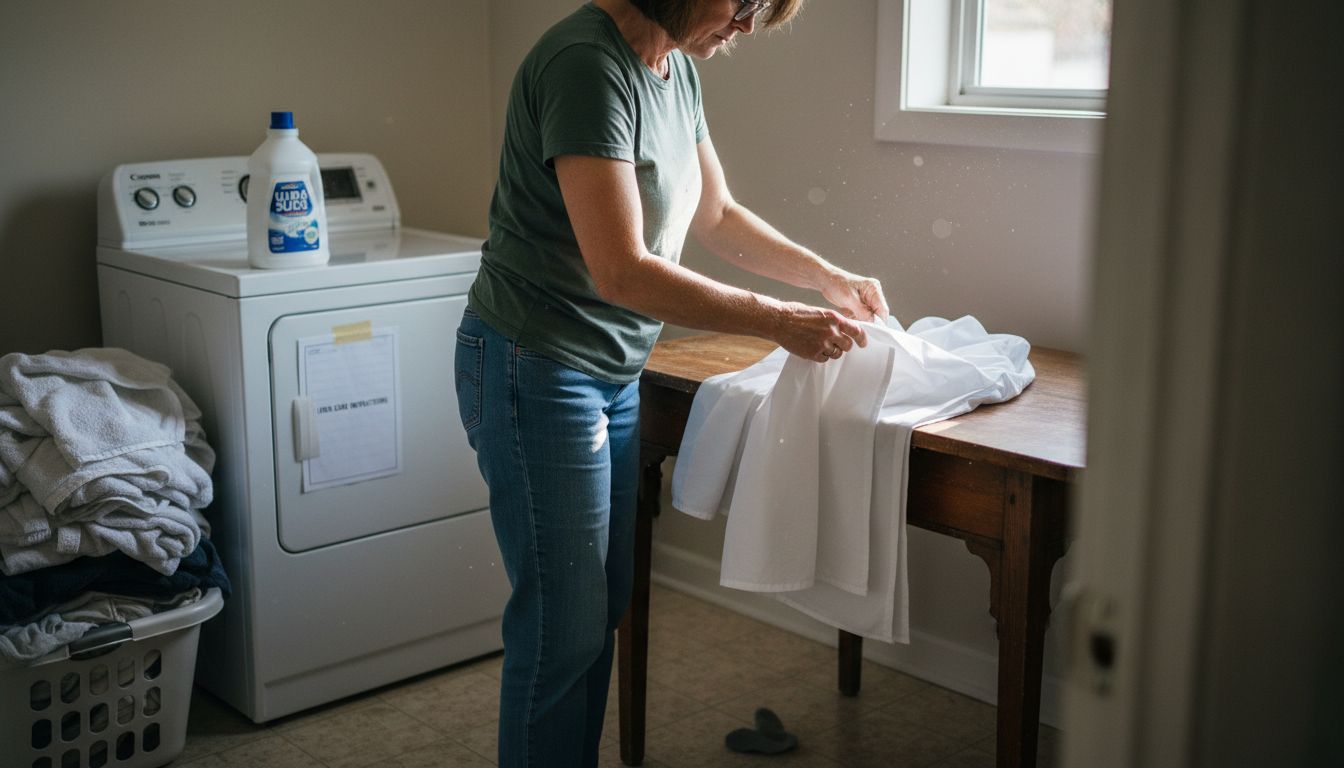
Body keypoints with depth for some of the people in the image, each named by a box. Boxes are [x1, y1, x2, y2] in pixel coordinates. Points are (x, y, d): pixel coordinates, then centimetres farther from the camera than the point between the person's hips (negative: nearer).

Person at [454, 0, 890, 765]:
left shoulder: (677, 70, 6)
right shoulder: (588, 64, -22)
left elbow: (718, 215, 19)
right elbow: (620, 272, -28)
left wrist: (831, 278, 11)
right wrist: (780, 321, -23)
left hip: (616, 374, 9)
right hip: (539, 374, -9)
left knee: (604, 608, 15)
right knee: (564, 625, -1)